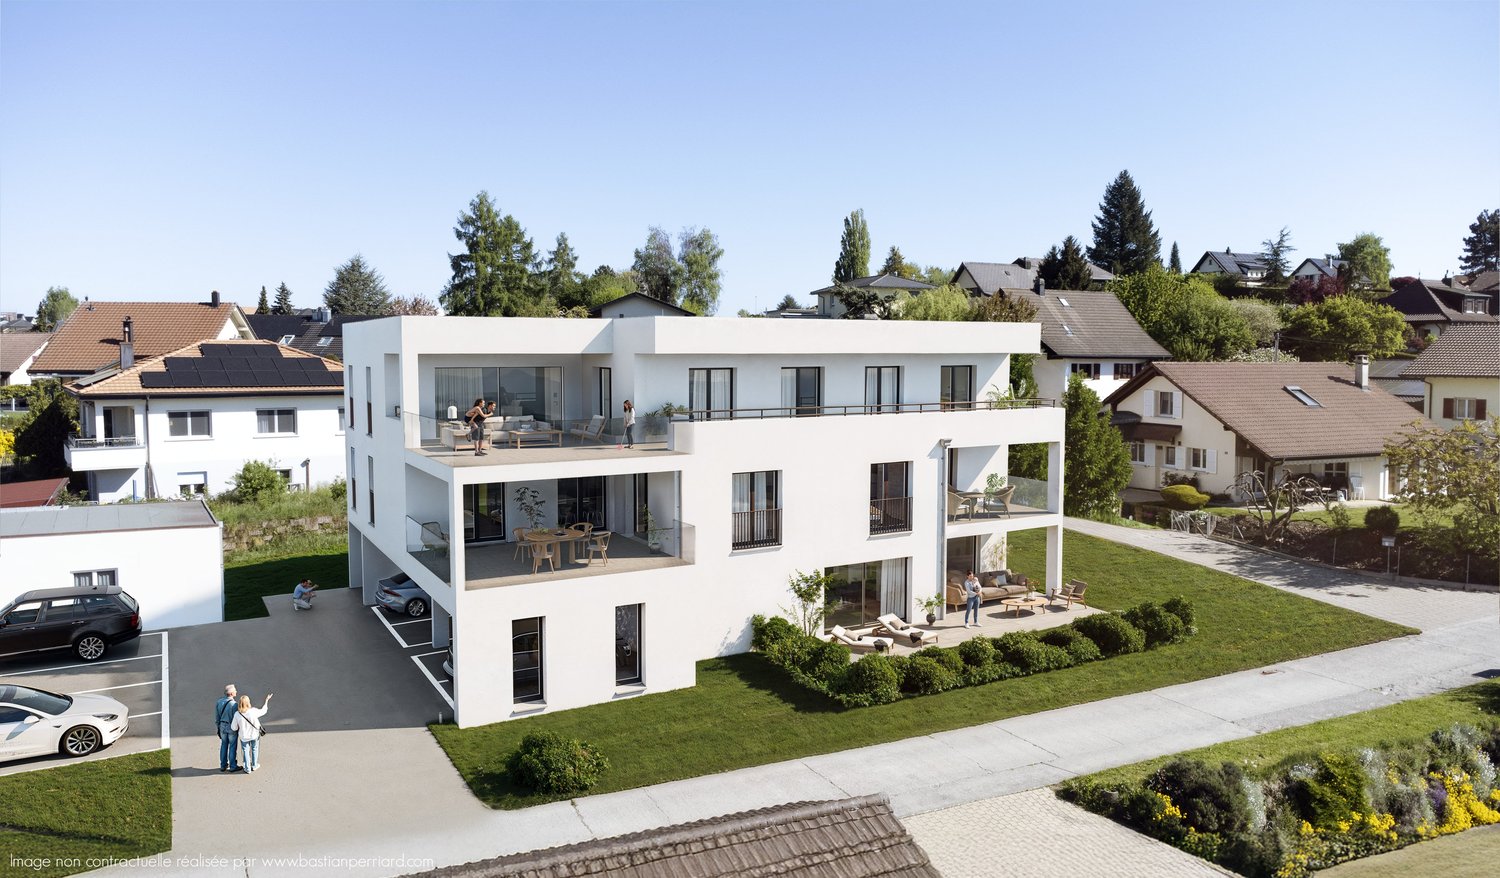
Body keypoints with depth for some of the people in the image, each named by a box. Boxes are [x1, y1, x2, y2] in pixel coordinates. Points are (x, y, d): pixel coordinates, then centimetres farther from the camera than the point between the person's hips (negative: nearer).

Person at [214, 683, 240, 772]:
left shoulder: (218, 702, -6)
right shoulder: (234, 704, -25)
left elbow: (216, 717, 3)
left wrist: (218, 728, 15)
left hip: (222, 726, 6)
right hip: (232, 728, -6)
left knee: (224, 746, 18)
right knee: (233, 746, 8)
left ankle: (223, 765, 28)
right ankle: (233, 766, 18)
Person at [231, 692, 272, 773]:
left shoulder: (237, 714, -23)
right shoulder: (253, 711, -25)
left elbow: (234, 727, -14)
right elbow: (263, 711, -4)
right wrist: (266, 700, 7)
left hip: (244, 736, 0)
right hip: (254, 735, 0)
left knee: (246, 751, 18)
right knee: (254, 750, 22)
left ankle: (247, 769, 25)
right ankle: (254, 766, 37)